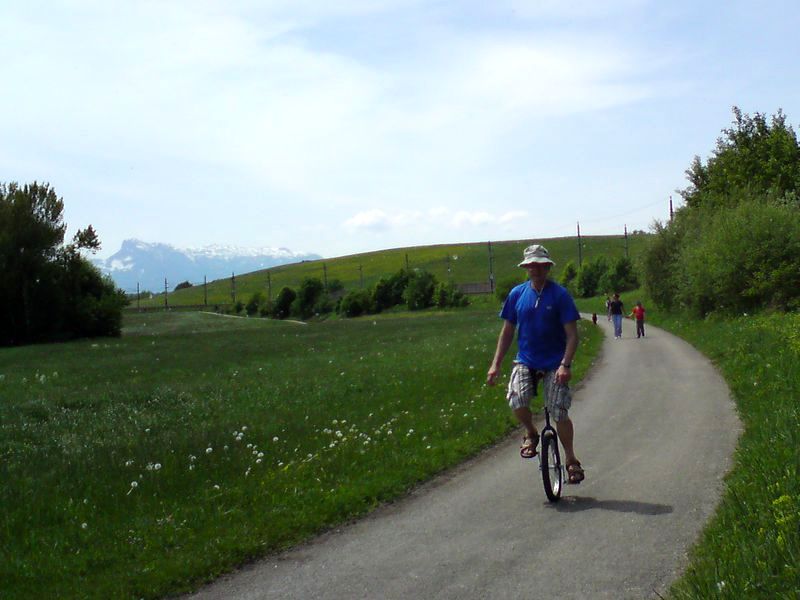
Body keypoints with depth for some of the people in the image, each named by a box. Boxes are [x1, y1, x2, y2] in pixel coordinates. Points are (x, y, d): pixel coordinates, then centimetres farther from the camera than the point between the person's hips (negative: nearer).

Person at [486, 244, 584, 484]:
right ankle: (531, 433, 9)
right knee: (517, 401, -23)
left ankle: (571, 460, 14)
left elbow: (572, 334, -9)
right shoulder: (517, 294, 3)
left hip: (554, 364, -2)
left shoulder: (560, 295, -7)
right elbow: (507, 331, 10)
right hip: (525, 361, 2)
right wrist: (496, 364, 4)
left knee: (560, 412, -8)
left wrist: (565, 365, -21)